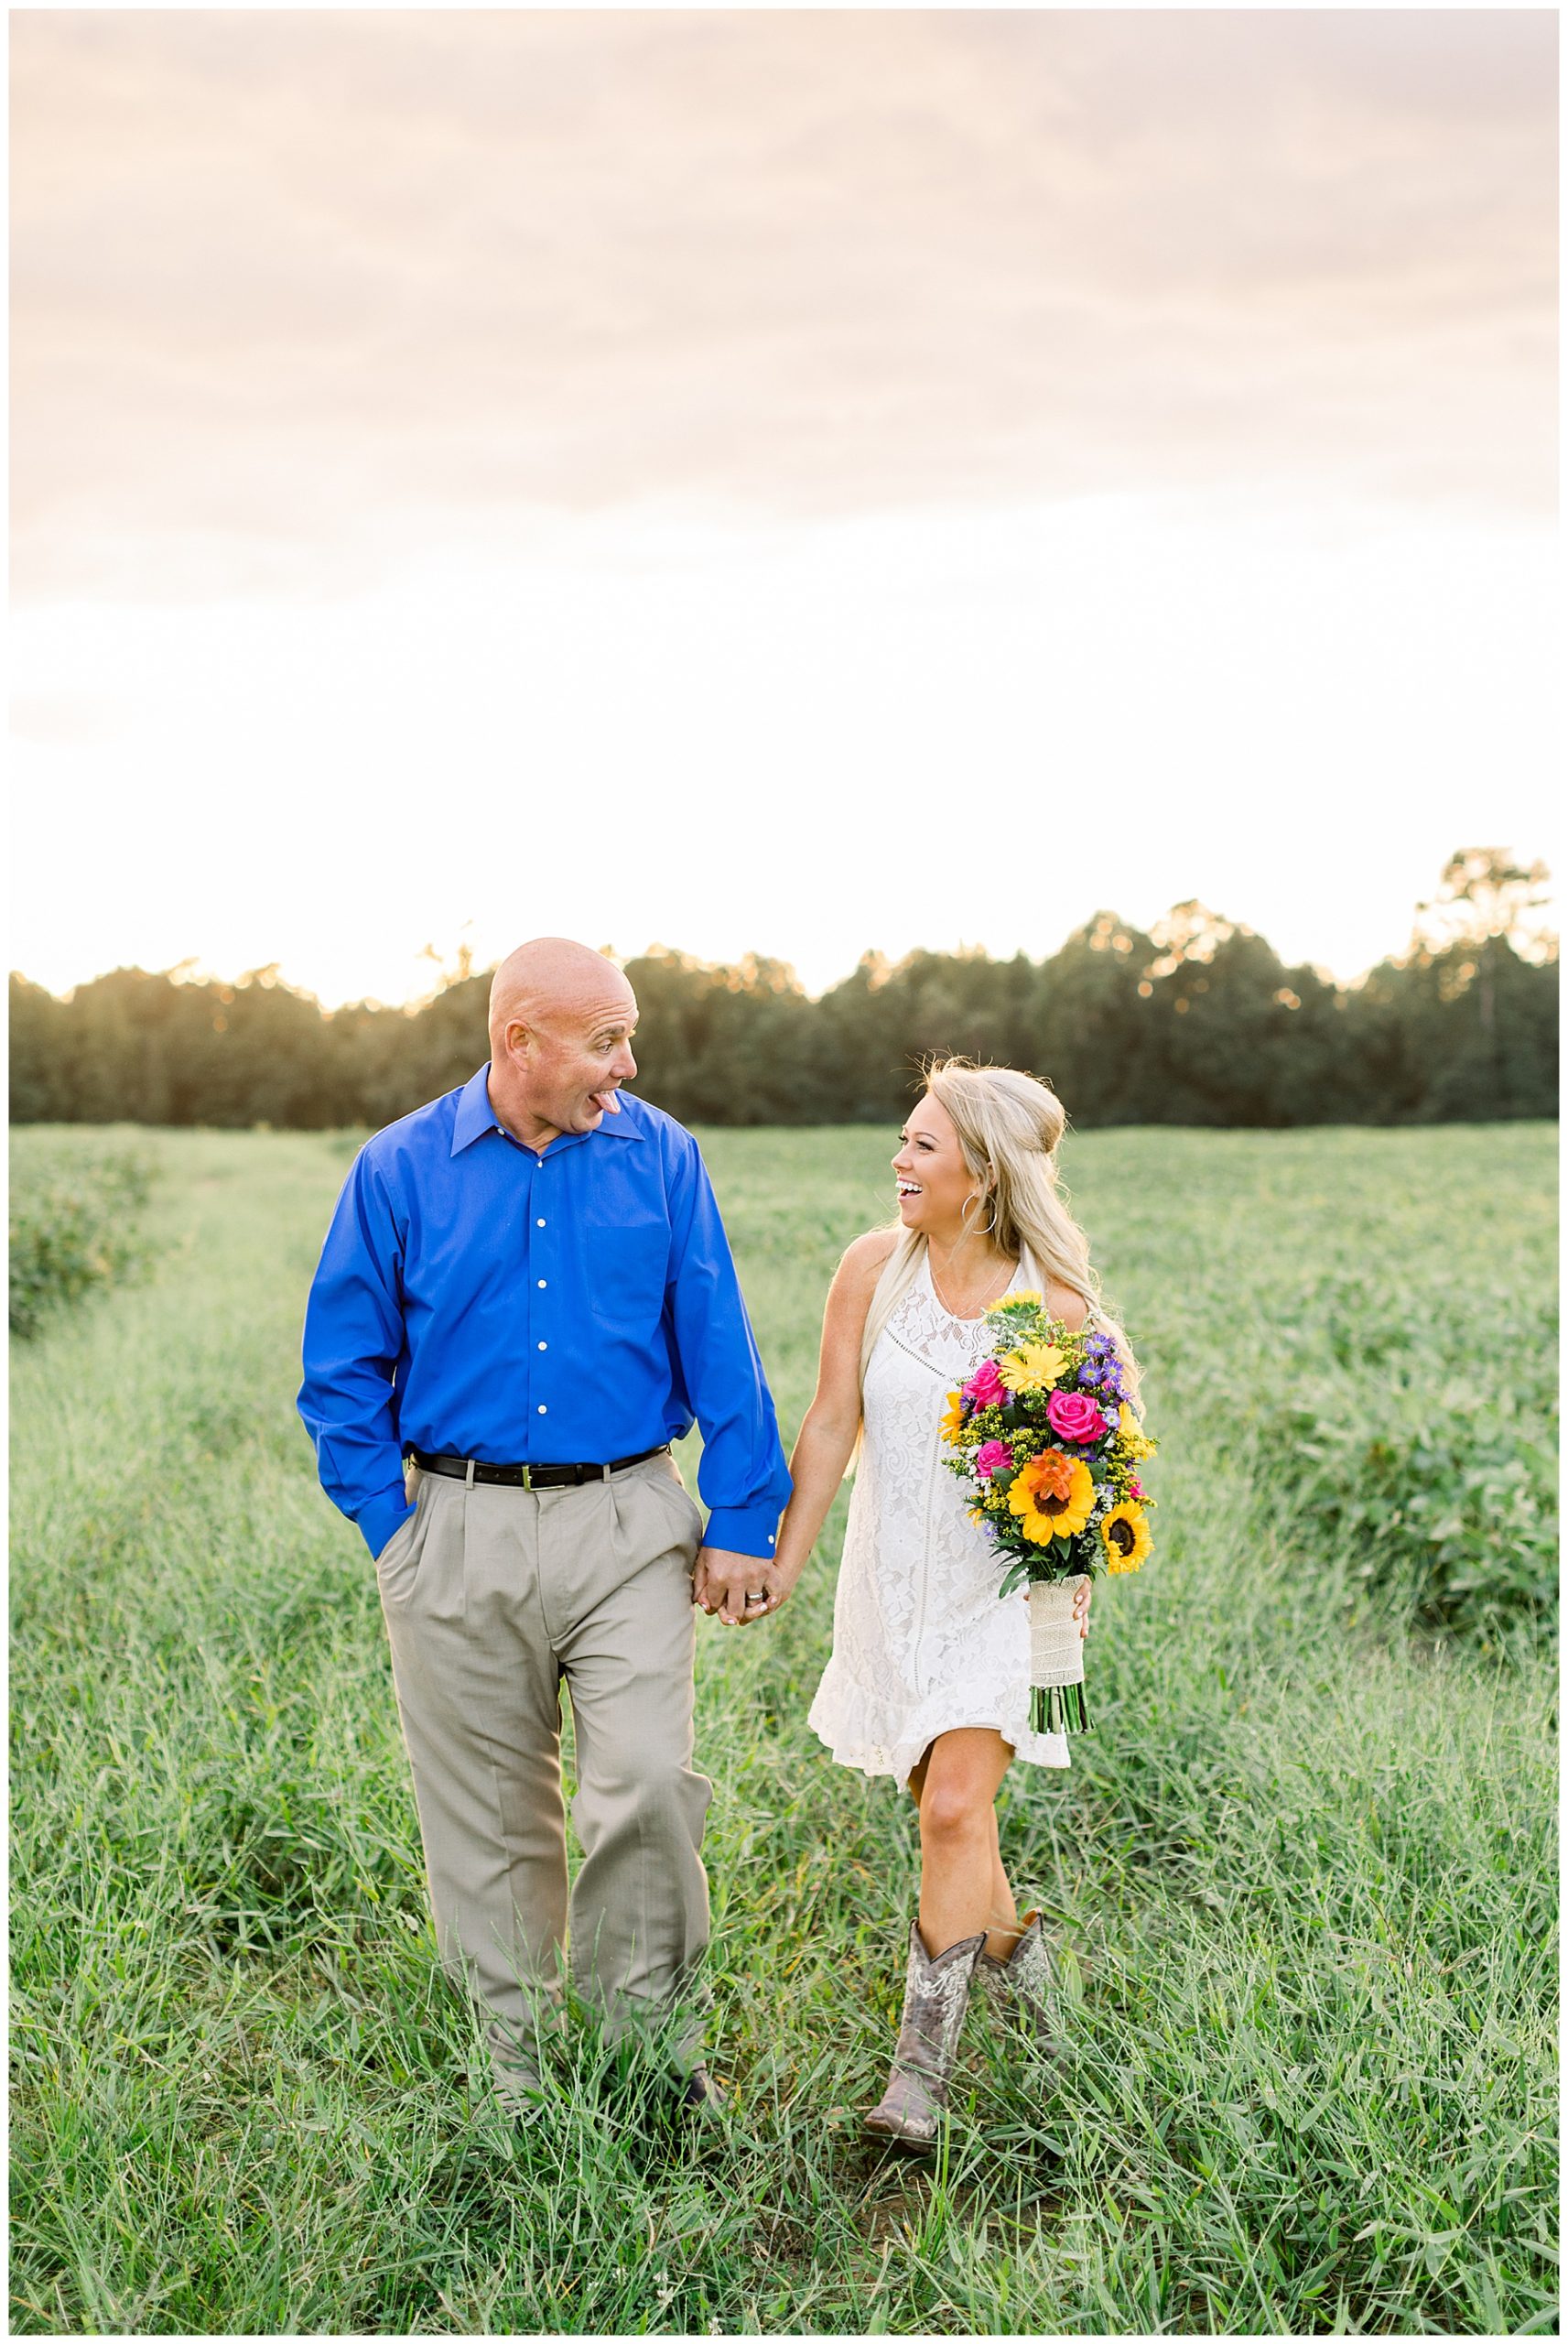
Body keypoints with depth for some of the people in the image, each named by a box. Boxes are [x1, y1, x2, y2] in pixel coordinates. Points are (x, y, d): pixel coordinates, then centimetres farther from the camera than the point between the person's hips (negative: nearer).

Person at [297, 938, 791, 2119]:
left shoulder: (660, 1156, 1)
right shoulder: (400, 1170, 0)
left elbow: (718, 1349, 4)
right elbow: (345, 1371, 5)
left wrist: (744, 1520, 1)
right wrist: (391, 1532, 0)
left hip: (629, 1523, 0)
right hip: (462, 1534, 1)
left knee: (648, 1786, -8)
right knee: (489, 1814, 9)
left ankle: (658, 2038, 15)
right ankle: (519, 2055, 28)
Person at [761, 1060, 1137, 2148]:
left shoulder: (1055, 1304, -12)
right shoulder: (875, 1266, -6)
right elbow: (833, 1425, -1)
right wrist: (782, 1565, 0)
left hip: (1002, 1589, -3)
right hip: (894, 1577, 4)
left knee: (954, 1808, -14)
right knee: (948, 1805, 15)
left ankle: (923, 2070, -4)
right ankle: (1019, 1959, 42)